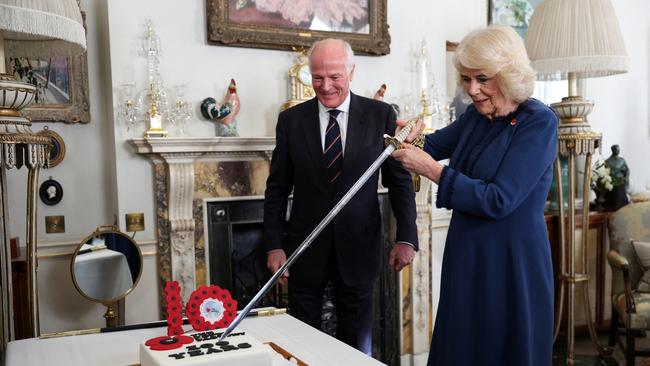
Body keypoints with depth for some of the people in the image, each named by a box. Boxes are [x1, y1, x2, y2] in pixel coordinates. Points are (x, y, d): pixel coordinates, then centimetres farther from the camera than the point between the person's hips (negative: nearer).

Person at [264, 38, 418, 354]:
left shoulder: (380, 115, -3)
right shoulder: (291, 120, 0)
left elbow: (399, 179, 1)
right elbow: (277, 188, 3)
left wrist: (406, 238, -4)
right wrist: (274, 246, -1)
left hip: (358, 248, 0)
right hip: (306, 249, 1)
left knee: (357, 345, 11)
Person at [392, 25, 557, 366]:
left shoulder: (538, 122, -15)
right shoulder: (476, 115, 4)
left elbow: (498, 201, -22)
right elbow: (437, 144, 21)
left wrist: (431, 169, -20)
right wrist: (413, 139, -2)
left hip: (512, 265, -7)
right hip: (466, 259, 7)